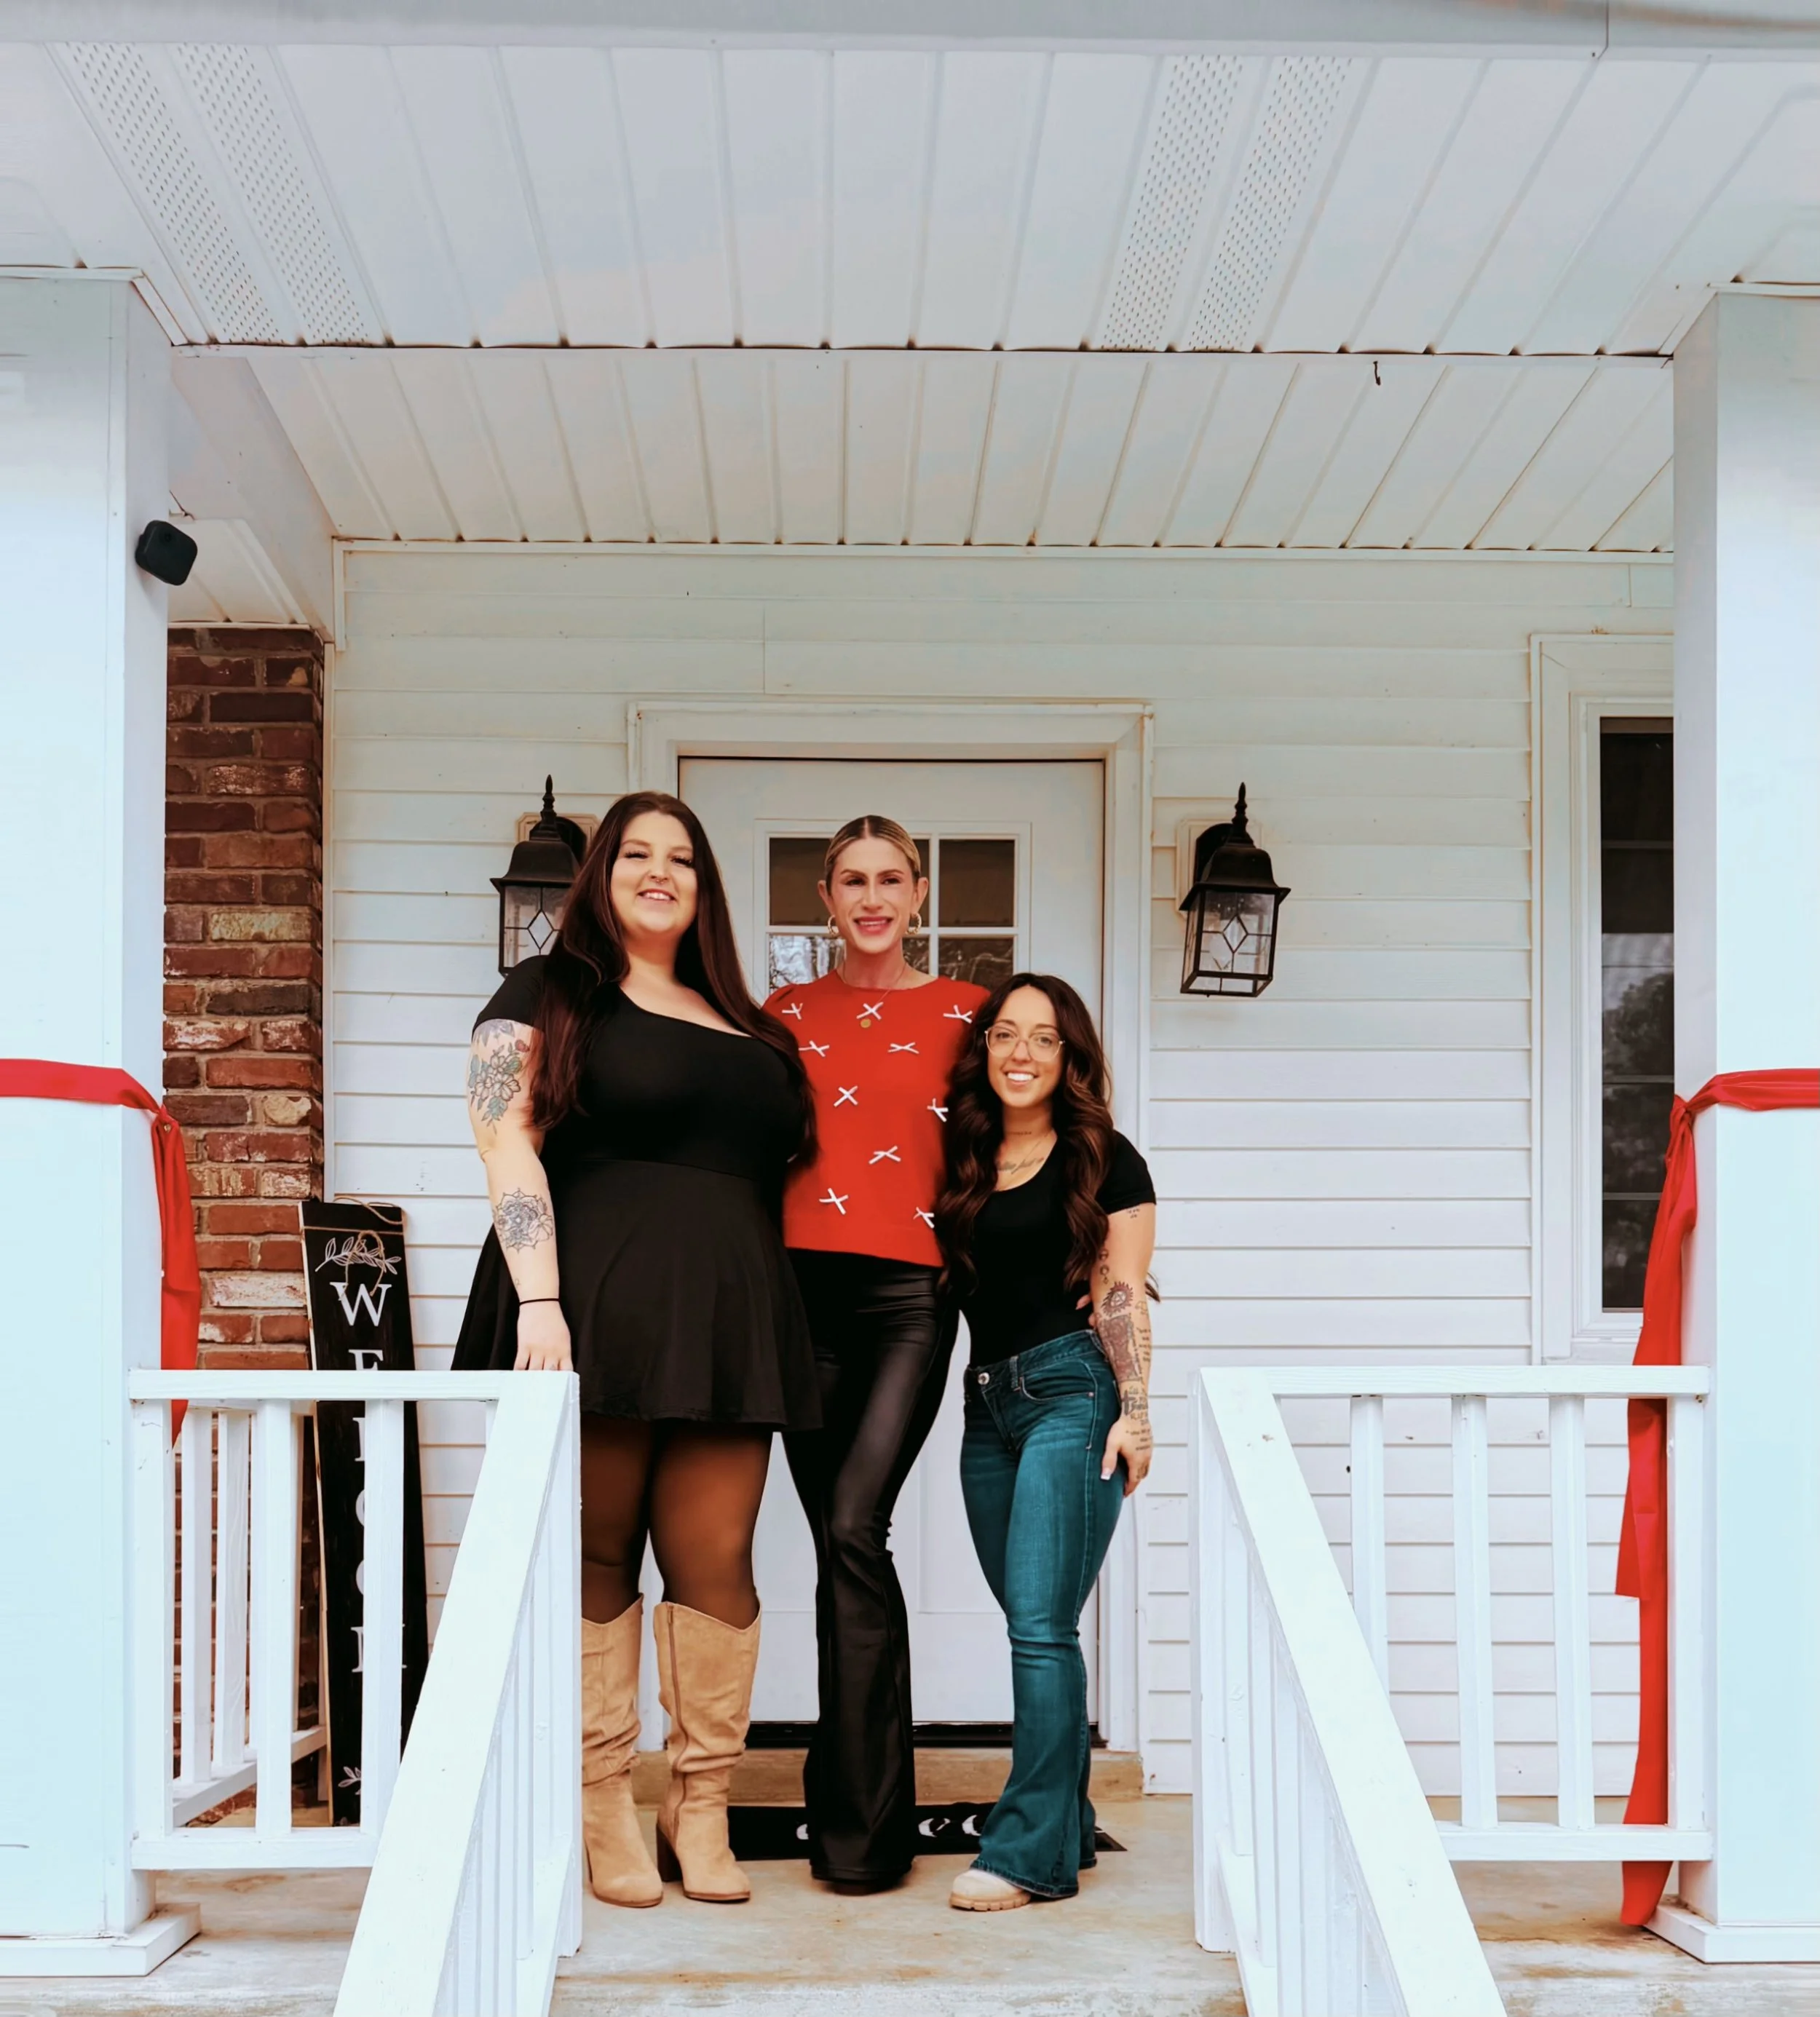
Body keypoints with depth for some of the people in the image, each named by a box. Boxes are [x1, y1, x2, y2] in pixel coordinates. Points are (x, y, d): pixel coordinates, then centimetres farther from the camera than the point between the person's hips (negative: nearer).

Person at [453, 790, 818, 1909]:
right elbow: (509, 1147, -4)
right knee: (597, 1555, 0)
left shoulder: (744, 1028, 22)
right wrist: (538, 1299, -16)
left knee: (715, 1561, -1)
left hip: (727, 1319, 4)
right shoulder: (547, 997, 7)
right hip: (594, 1314, -4)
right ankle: (606, 1805, 9)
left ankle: (702, 1808, 7)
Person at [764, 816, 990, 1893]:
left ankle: (857, 1820, -9)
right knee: (845, 1544, 5)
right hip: (803, 1287, 3)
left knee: (853, 1532, -16)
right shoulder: (788, 1013, 14)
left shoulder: (964, 1013, 8)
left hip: (909, 1290, -3)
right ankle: (880, 1810, 16)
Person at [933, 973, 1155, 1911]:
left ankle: (1032, 1851, -9)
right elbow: (952, 1281, 21)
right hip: (988, 1402, 6)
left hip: (1071, 1390, -6)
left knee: (1040, 1621, -12)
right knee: (1032, 1628, 10)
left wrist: (1134, 1410, -10)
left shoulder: (1104, 1161, 0)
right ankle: (1067, 1826, 19)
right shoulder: (966, 1162, 15)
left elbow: (1122, 1296, -4)